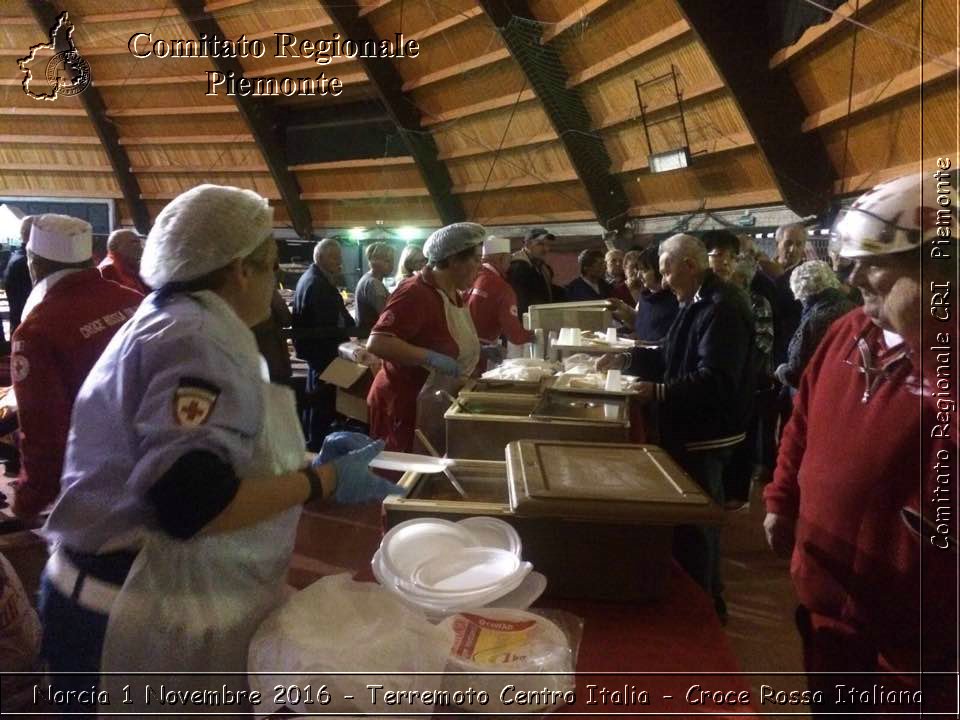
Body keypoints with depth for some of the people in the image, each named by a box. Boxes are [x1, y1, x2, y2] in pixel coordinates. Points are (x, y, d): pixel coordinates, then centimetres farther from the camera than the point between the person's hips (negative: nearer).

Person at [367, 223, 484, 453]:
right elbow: (376, 343, -30)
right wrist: (430, 358, -33)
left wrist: (479, 348, 10)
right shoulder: (416, 294, -21)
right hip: (406, 404, -9)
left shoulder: (453, 293, 9)